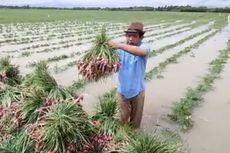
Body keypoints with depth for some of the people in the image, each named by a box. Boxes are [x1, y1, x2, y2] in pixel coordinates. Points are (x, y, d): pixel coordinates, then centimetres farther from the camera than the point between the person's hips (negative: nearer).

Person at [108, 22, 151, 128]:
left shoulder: (144, 45, -16)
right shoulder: (121, 49, -9)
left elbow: (143, 52, -41)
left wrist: (120, 45, -48)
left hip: (137, 90, -1)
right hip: (122, 90, 2)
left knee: (136, 118, 21)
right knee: (123, 117, 21)